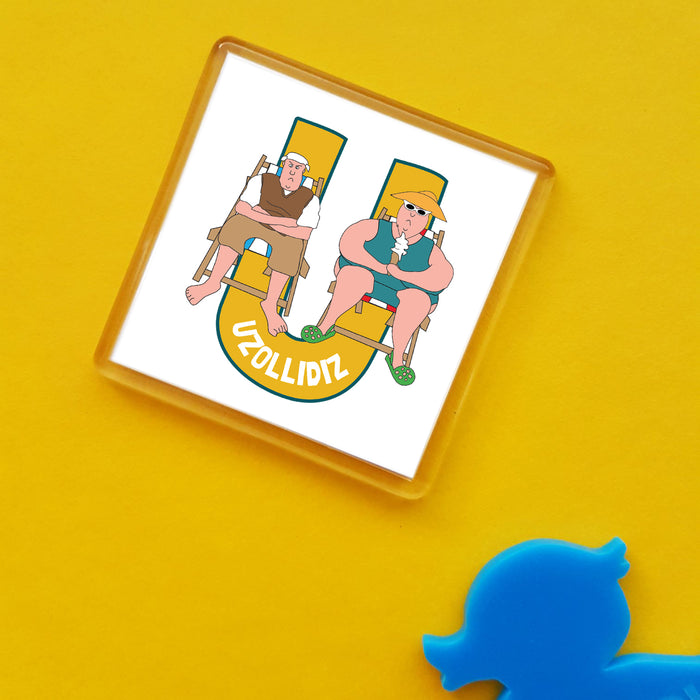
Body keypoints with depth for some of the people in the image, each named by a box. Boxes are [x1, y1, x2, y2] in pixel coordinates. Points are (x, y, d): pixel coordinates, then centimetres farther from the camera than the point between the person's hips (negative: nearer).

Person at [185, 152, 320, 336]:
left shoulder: (310, 200, 3)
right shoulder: (262, 182, 5)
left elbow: (304, 234, -9)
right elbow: (241, 208, -7)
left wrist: (267, 219, -11)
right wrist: (279, 220, -16)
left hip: (285, 235, -1)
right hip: (252, 224, 1)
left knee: (290, 246, -37)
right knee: (237, 223, -33)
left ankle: (270, 304, -32)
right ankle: (212, 283, -34)